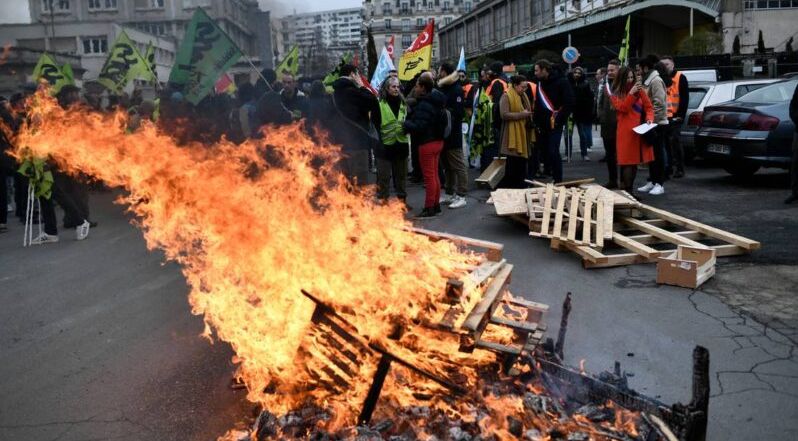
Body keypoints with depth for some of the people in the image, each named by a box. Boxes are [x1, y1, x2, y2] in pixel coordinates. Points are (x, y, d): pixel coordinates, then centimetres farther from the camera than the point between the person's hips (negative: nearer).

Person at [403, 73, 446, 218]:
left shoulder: (424, 105, -20)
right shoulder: (435, 102, 11)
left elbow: (418, 127, -25)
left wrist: (406, 123, -7)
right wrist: (410, 121, 11)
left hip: (427, 143, -10)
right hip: (437, 140, 10)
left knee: (429, 176, -3)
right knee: (434, 174, 15)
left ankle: (429, 208, 3)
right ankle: (436, 204, 23)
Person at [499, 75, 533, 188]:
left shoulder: (523, 96, 17)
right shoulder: (506, 97, -8)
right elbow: (504, 115, -19)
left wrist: (529, 115, 10)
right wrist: (521, 114, -17)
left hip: (523, 134, 8)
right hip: (512, 136, -7)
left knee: (522, 162, 8)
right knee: (512, 163, -6)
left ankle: (521, 186, 15)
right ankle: (508, 186, 3)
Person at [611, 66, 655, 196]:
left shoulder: (640, 90, 11)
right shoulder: (615, 94, 3)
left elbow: (649, 107, 9)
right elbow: (622, 108, -11)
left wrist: (649, 118, -9)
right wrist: (631, 93, -18)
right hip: (626, 131, -4)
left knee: (635, 160, 9)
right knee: (628, 161, -9)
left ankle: (629, 189, 19)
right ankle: (626, 190, -6)